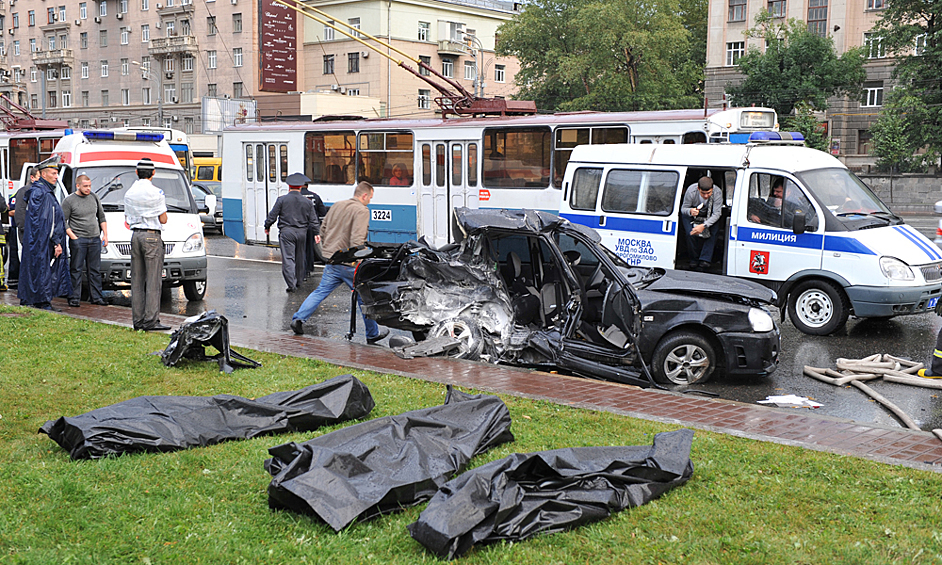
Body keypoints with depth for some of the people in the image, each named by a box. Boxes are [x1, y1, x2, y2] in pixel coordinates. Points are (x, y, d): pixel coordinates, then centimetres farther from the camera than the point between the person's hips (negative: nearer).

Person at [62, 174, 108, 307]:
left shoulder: (94, 197, 11)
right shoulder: (69, 200, -3)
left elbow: (101, 217, 19)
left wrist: (105, 235, 11)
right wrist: (73, 237, -11)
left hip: (95, 239, 5)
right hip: (78, 240, -4)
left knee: (95, 270, 7)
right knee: (76, 270, -2)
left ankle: (96, 297, 13)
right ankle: (74, 298, 4)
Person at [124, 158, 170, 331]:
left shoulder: (129, 193, 9)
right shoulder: (157, 193, -9)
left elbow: (127, 220, 14)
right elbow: (163, 220, -7)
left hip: (135, 236, 6)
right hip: (152, 236, -6)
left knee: (137, 280, 9)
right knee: (153, 280, -5)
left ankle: (138, 320, 11)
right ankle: (151, 321, -7)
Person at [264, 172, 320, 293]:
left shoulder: (282, 200, -4)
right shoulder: (307, 202, 5)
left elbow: (272, 215, -1)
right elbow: (313, 220, 5)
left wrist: (267, 226, 14)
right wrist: (317, 233, 11)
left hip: (286, 232, -3)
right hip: (302, 232, 3)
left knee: (288, 258, -5)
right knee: (300, 258, 17)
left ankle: (291, 284, -14)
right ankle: (299, 281, 31)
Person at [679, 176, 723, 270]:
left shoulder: (717, 193, -31)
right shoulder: (691, 190, -30)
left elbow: (716, 214, -30)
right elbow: (683, 208, -18)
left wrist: (703, 226, -44)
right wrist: (690, 211, -44)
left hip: (709, 216, 1)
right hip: (691, 215, -1)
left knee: (712, 233, -23)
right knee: (691, 234, -23)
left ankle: (705, 259, -20)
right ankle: (694, 259, -5)